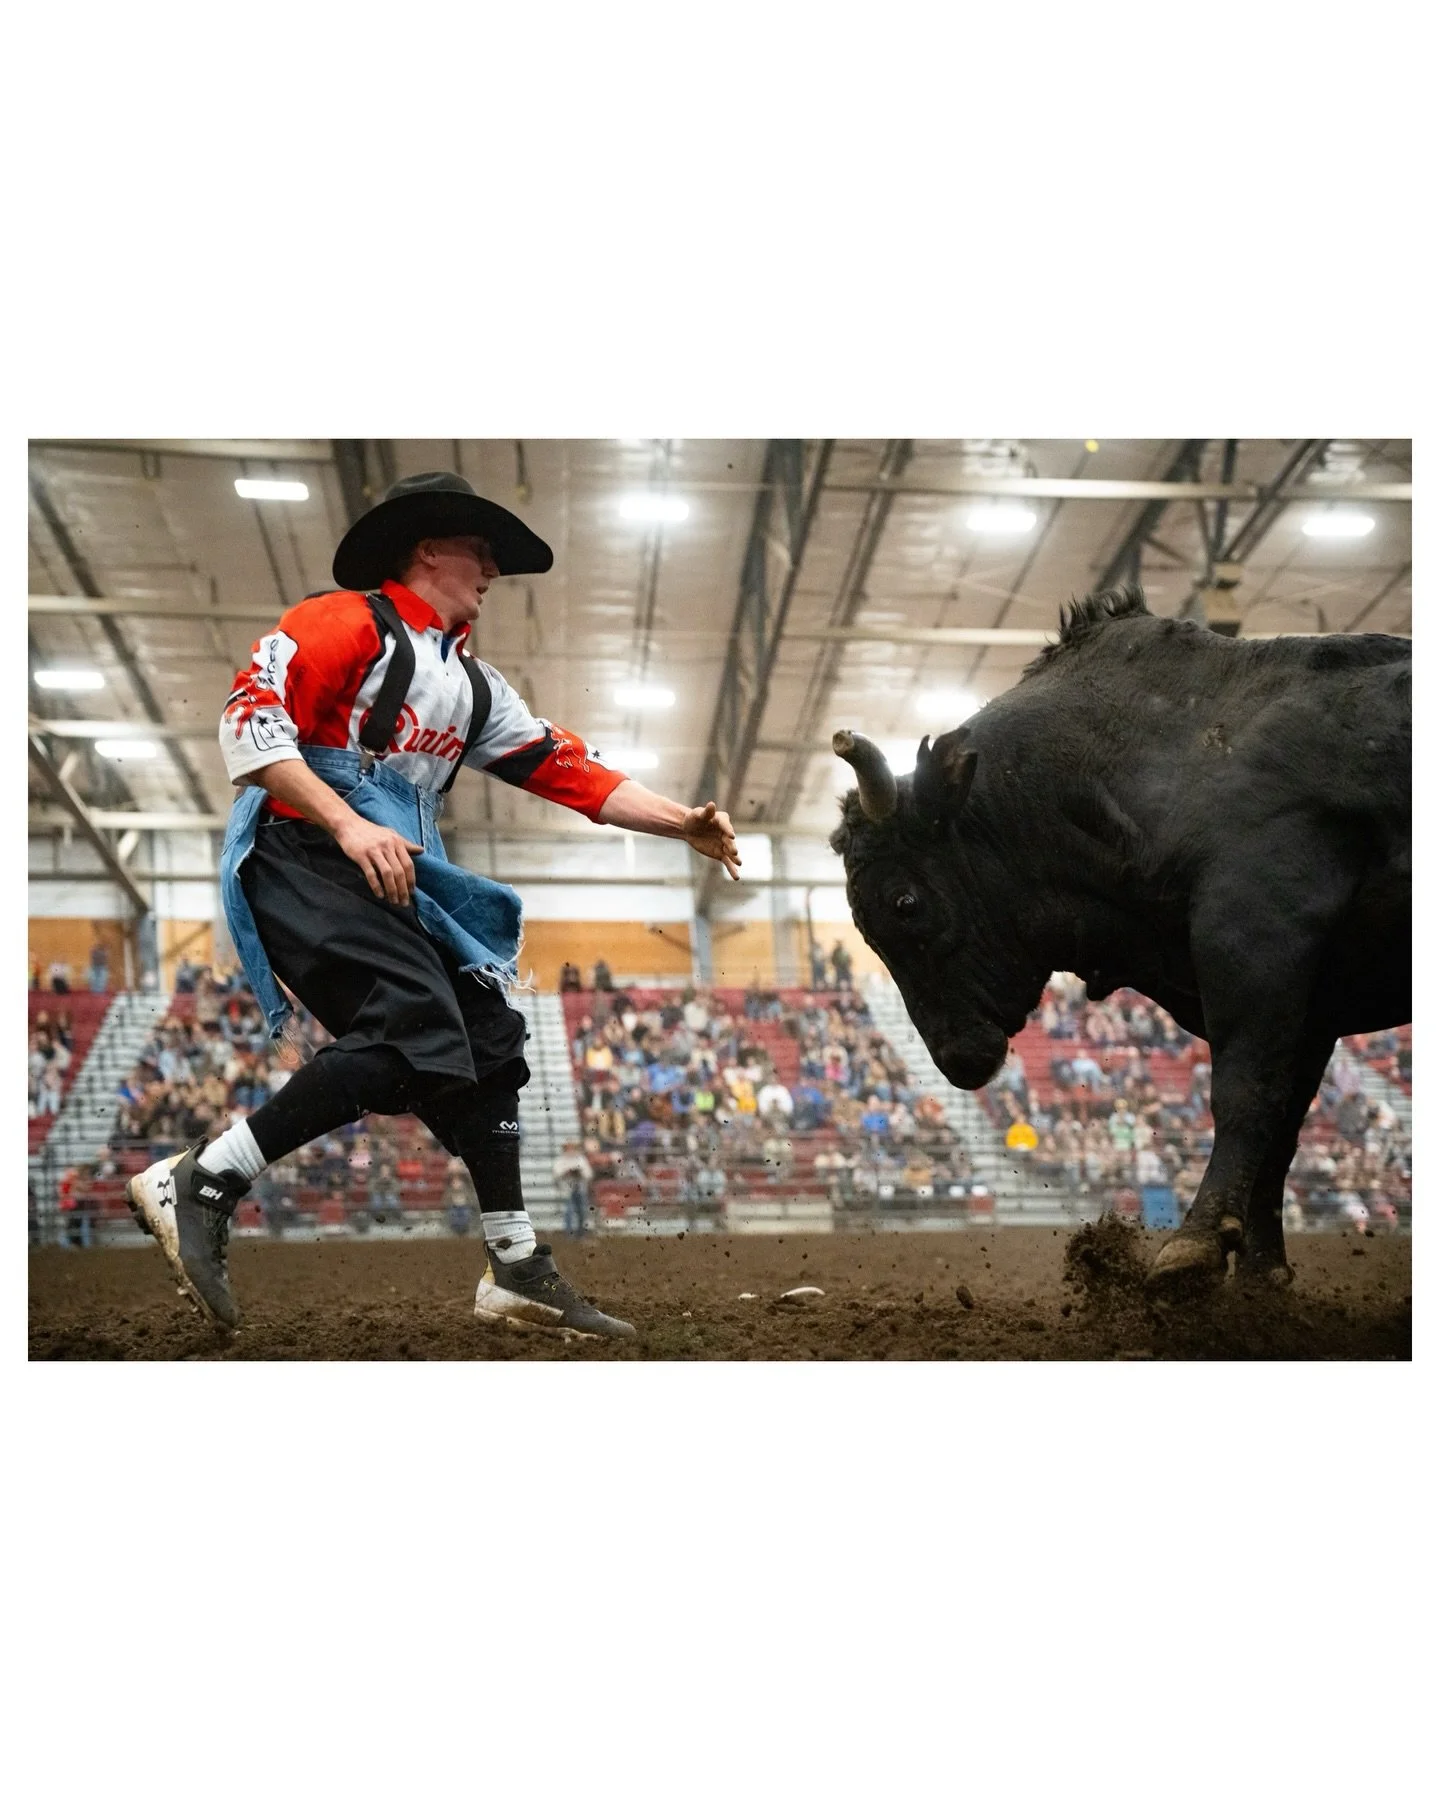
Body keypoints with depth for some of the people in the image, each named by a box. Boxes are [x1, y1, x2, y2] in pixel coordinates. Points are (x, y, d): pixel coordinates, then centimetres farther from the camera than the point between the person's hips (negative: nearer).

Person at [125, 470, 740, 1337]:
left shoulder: (475, 684, 21)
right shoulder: (346, 622, -2)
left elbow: (573, 772, 17)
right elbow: (249, 719, -13)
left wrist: (684, 824, 7)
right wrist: (349, 825, -22)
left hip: (397, 881, 9)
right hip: (303, 858, -9)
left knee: (490, 1037, 5)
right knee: (414, 1030, -25)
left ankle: (519, 1268, 13)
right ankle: (198, 1184, -19)